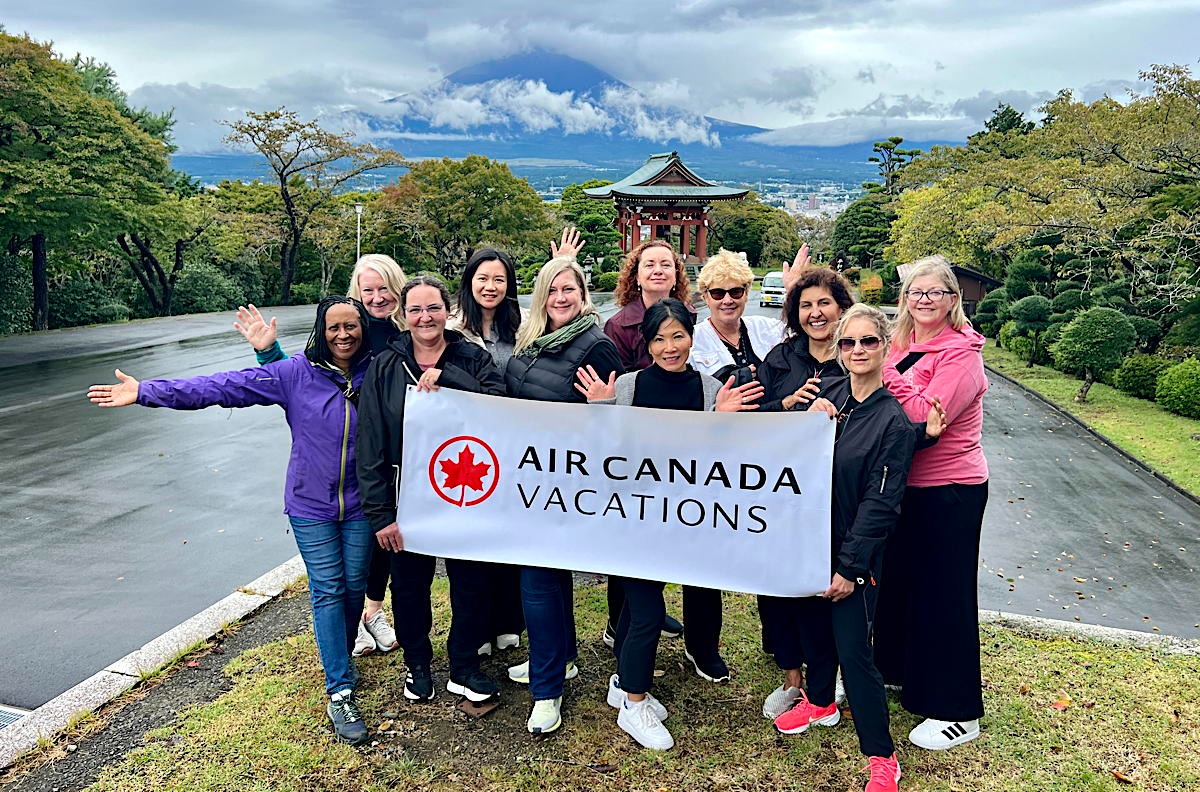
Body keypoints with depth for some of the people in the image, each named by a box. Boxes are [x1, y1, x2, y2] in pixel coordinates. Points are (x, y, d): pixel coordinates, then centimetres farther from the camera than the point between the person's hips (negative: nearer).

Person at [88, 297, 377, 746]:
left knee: (354, 585, 12)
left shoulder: (378, 372, -4)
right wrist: (147, 392, -12)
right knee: (327, 590, 0)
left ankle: (341, 658, 39)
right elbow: (224, 387, -10)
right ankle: (340, 694, 7)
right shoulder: (296, 373, -8)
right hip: (311, 506, -1)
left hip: (360, 507, 2)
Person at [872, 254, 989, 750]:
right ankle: (898, 670, 41)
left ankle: (958, 713, 16)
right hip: (905, 484, 8)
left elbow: (925, 415, -26)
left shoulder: (961, 351, -15)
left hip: (951, 491, -8)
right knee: (898, 577, 20)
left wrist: (888, 374, -23)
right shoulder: (899, 344, 8)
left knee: (944, 591, 1)